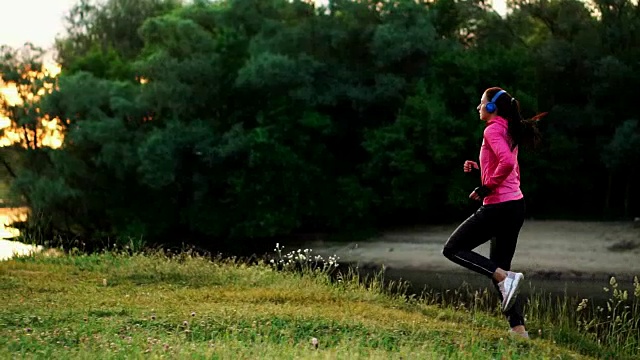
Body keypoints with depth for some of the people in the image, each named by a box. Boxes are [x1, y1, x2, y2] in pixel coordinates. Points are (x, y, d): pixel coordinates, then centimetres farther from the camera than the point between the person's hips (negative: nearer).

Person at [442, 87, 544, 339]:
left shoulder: (493, 130, -10)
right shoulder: (509, 133, 19)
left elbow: (507, 162, -27)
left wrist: (485, 188, -17)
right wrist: (478, 169, 15)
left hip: (498, 206, -9)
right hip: (516, 205, 9)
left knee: (453, 249, 1)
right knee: (498, 270, 12)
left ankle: (506, 277, -11)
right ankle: (518, 329, 6)